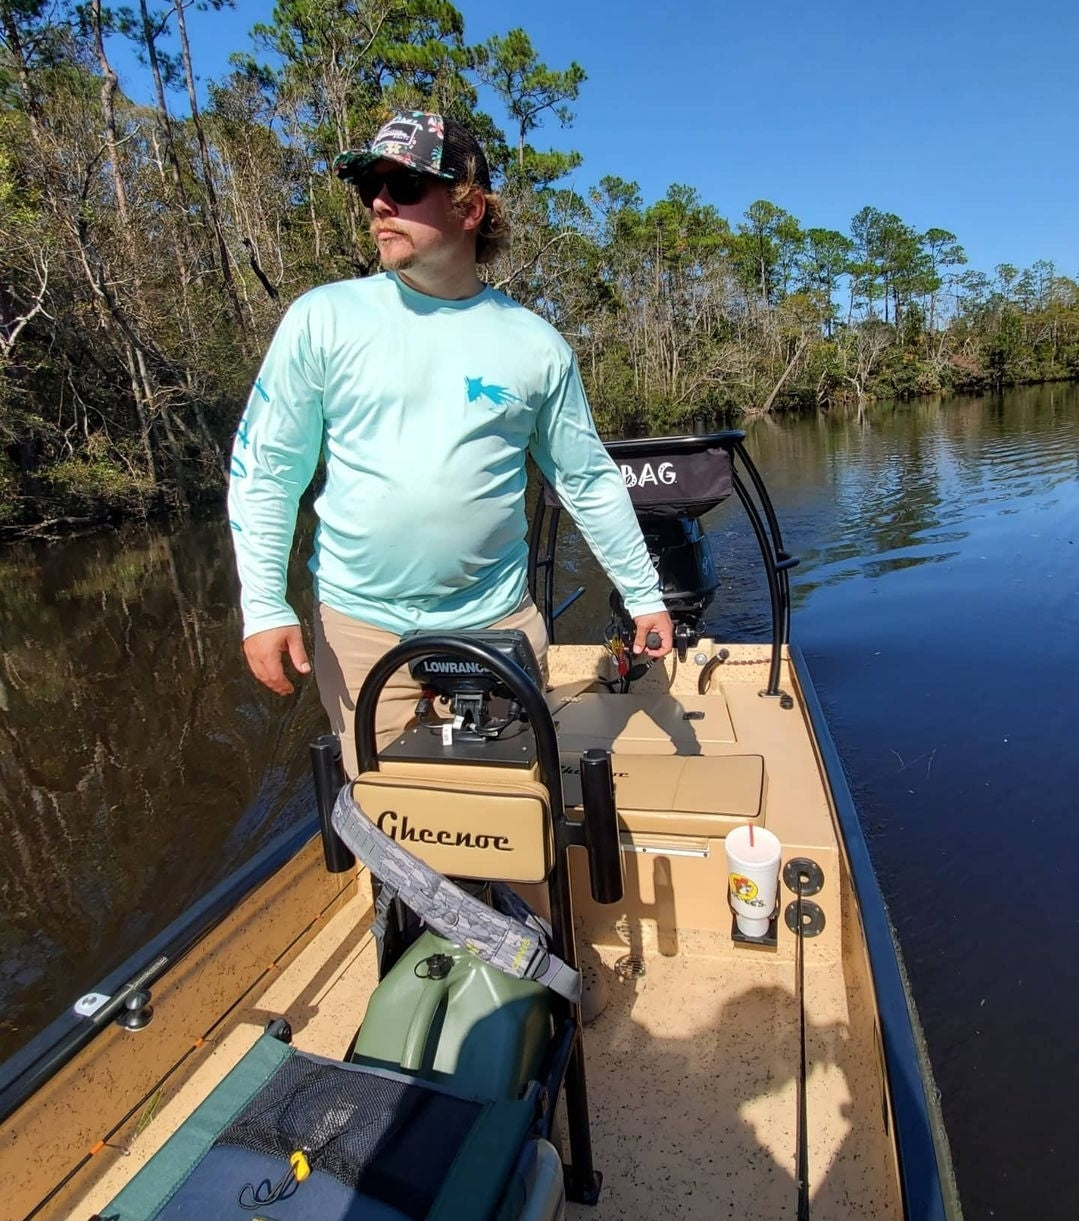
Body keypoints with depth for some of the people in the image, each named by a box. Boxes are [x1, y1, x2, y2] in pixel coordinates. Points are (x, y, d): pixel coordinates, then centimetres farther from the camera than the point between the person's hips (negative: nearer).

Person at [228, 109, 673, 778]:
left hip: (499, 622, 1)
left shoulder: (537, 344, 0)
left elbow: (590, 482, 7)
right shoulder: (323, 319, -3)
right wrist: (263, 607, -8)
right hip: (358, 627, 0)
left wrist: (644, 595, 9)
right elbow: (264, 470, -1)